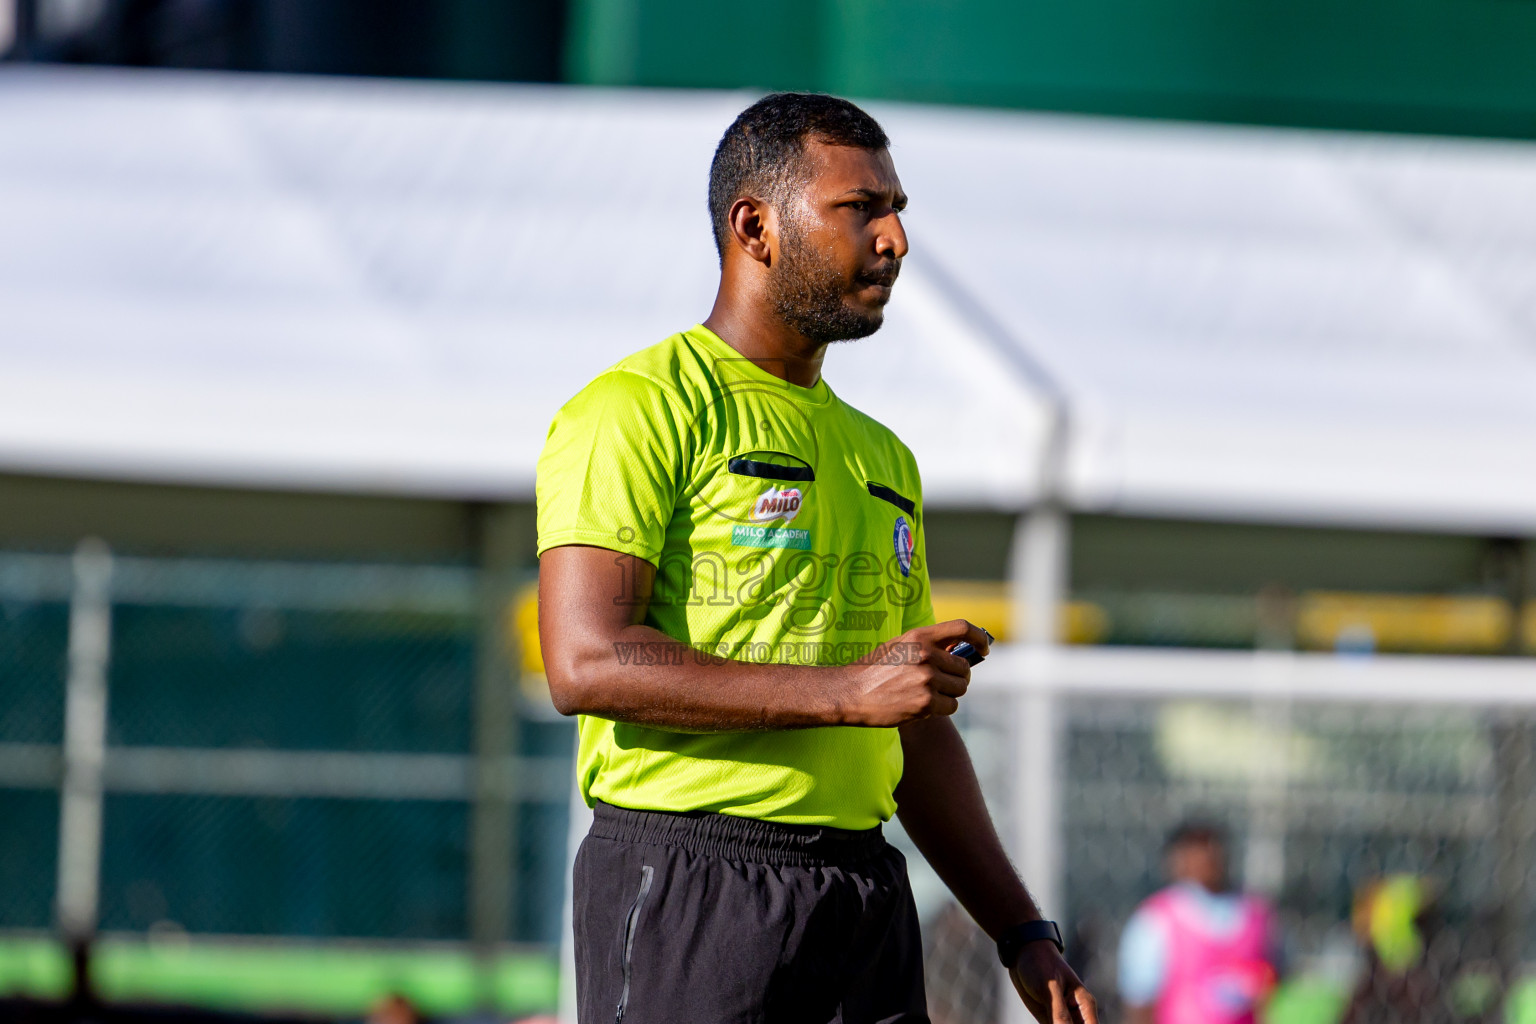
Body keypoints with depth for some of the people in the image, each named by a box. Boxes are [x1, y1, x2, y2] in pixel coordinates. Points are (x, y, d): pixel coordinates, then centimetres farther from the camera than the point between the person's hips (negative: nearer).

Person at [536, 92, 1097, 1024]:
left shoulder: (881, 458, 21)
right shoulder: (642, 409, -4)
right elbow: (585, 661, -16)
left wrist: (1022, 932, 16)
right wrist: (848, 690, -17)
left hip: (867, 904, 7)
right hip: (689, 882, -7)